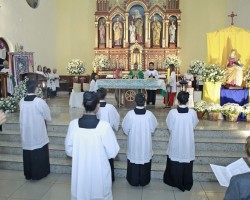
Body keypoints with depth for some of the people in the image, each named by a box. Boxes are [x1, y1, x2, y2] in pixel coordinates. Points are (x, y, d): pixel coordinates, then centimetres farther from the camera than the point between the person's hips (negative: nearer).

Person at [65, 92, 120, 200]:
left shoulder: (73, 124, -14)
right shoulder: (104, 126, -22)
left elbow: (69, 150, -1)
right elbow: (112, 152, -12)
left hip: (80, 171, 3)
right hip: (99, 171, -2)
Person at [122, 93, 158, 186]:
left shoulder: (130, 114, -20)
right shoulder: (149, 114, -19)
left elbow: (125, 128, -6)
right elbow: (153, 128, -3)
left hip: (133, 143, 0)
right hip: (146, 144, 0)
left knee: (133, 162, 18)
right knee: (144, 162, 18)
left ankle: (133, 181, 32)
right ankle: (143, 181, 32)